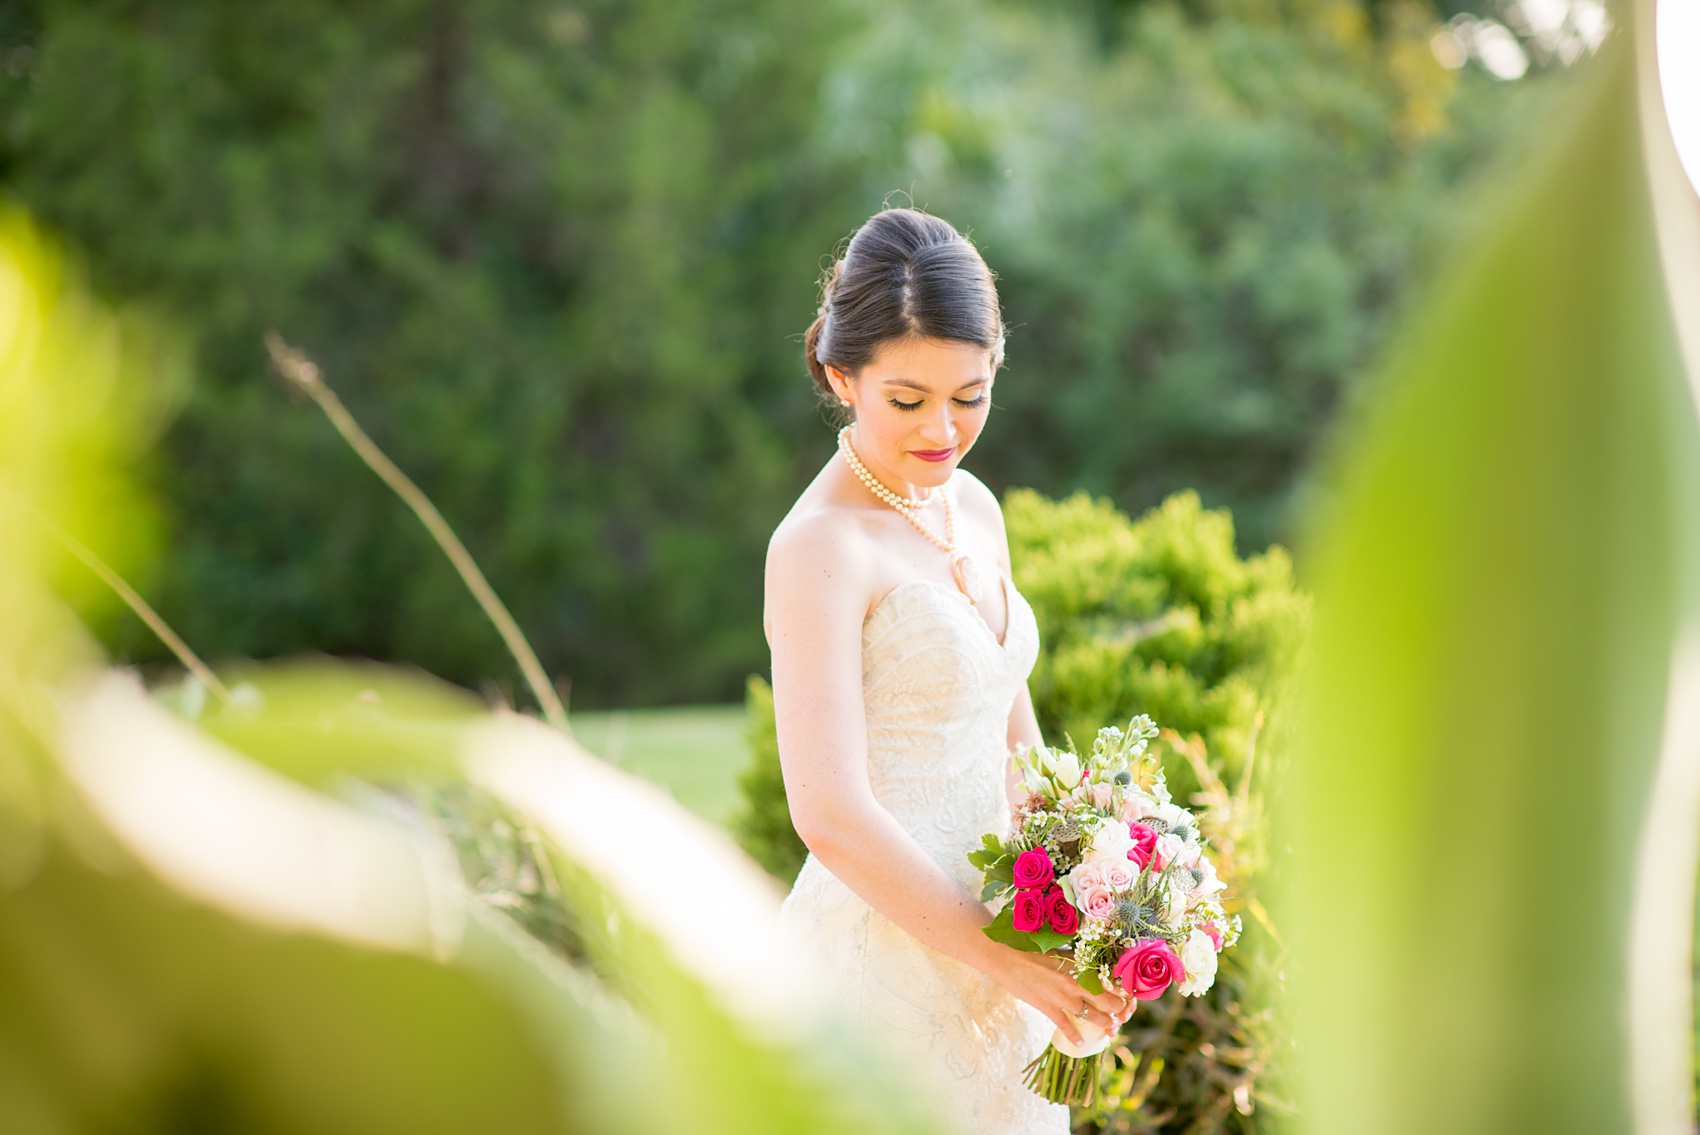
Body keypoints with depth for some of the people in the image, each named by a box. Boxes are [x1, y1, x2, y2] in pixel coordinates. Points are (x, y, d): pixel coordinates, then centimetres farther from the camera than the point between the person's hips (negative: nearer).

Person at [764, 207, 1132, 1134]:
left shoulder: (974, 510, 8)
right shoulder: (819, 546, -16)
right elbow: (832, 816, -22)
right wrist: (1009, 957, -17)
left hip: (984, 952, 7)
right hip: (888, 947, -7)